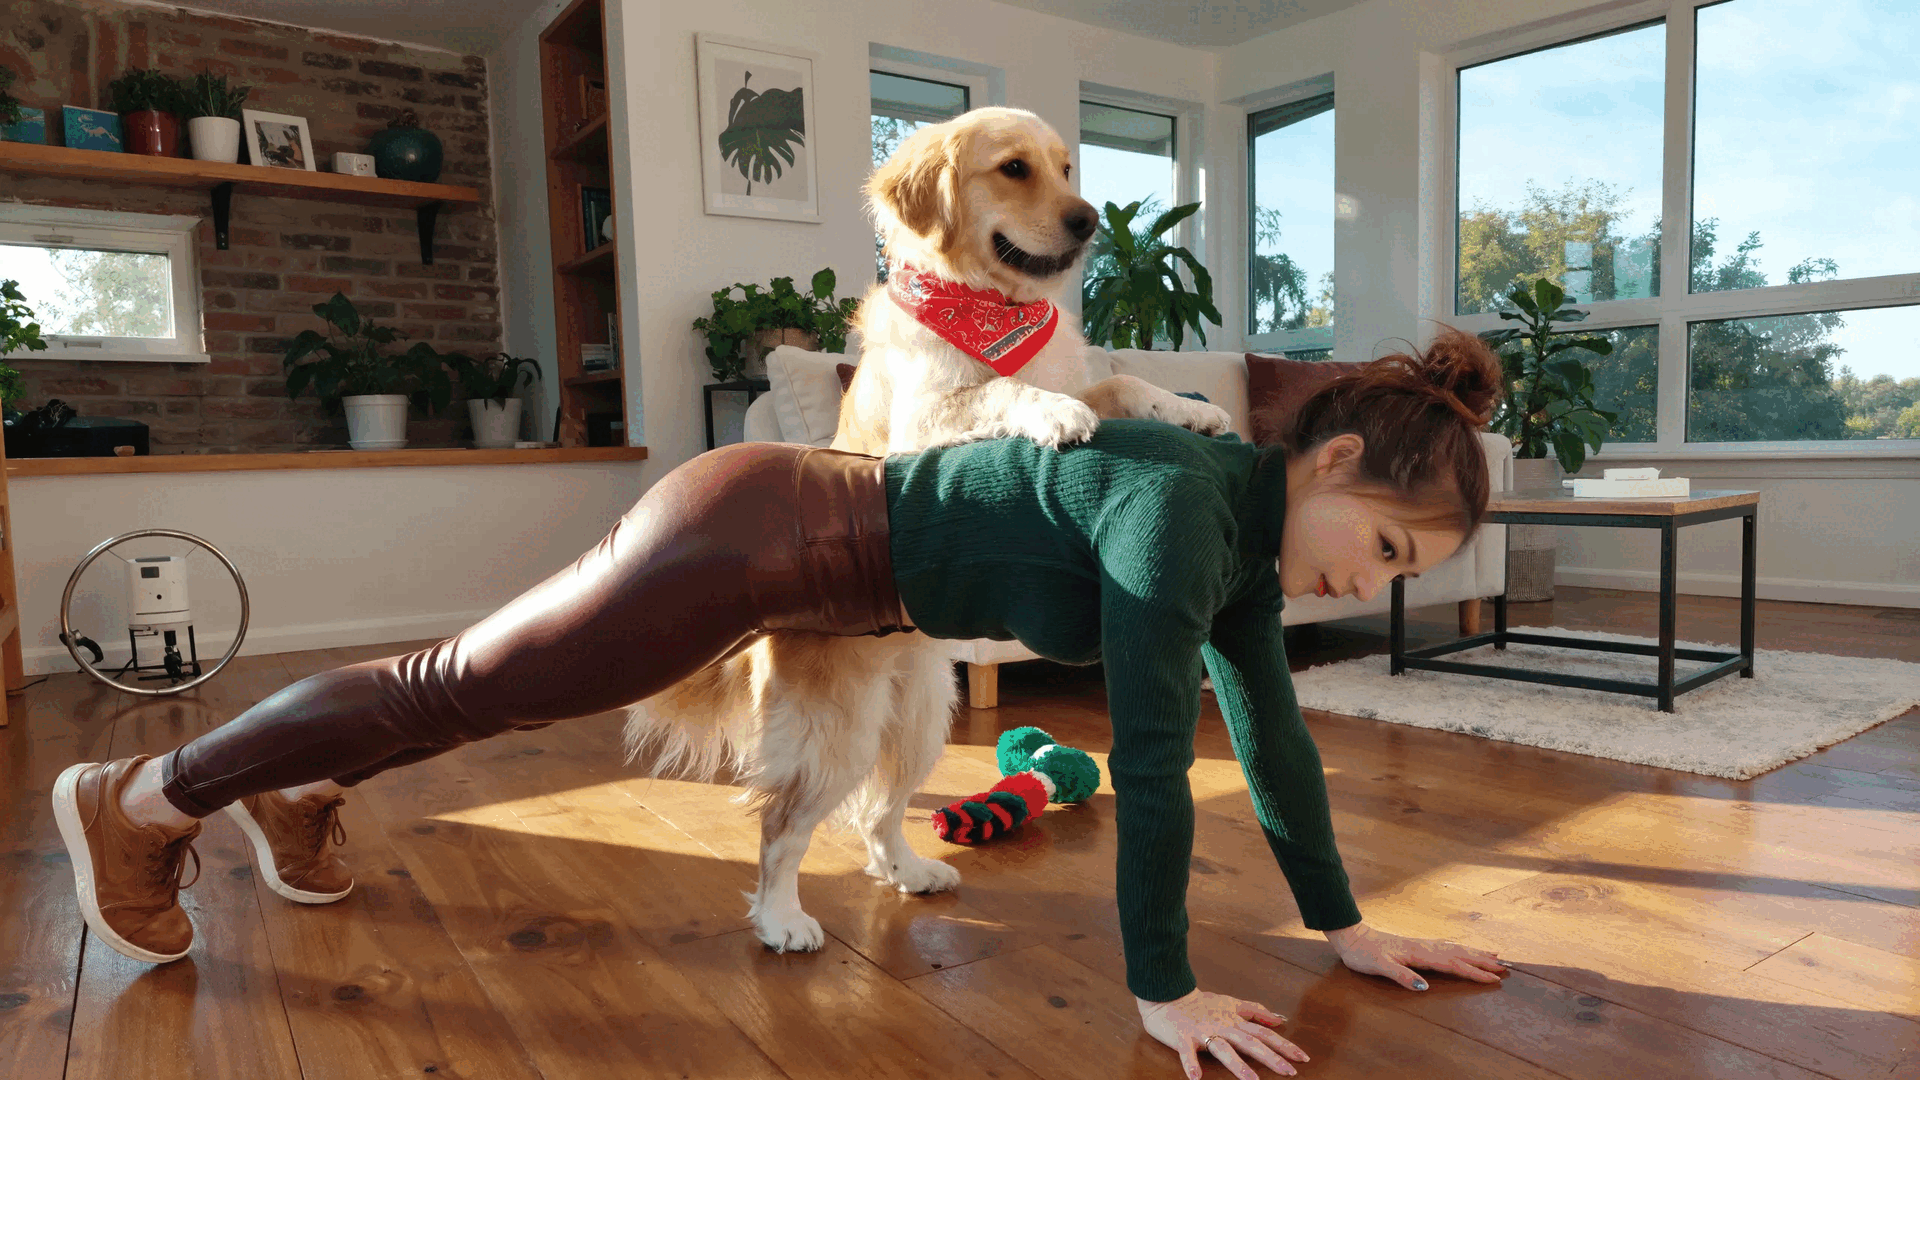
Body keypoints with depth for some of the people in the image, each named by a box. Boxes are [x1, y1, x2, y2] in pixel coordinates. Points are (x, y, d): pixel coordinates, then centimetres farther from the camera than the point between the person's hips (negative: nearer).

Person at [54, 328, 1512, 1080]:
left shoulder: (1251, 521, 3)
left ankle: (299, 794, 47)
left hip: (814, 564, 8)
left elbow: (1269, 719, 7)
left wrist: (1345, 923, 9)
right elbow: (1152, 749, -27)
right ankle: (142, 798, 29)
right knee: (464, 681, 7)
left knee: (497, 685, 23)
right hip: (757, 534, -8)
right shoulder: (1181, 501, -25)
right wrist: (1163, 990, -19)